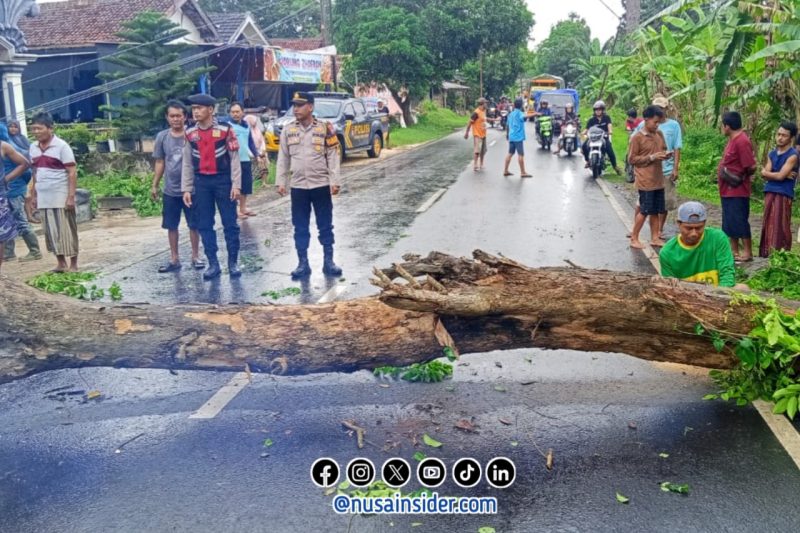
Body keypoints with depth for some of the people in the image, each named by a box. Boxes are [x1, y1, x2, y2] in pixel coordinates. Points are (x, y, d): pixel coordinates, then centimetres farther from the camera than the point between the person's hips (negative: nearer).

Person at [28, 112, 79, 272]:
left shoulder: (61, 146, -9)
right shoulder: (33, 147, 9)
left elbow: (72, 172, -12)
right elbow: (35, 173, 16)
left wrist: (71, 196, -17)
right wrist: (33, 195, 12)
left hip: (61, 197, -6)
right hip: (43, 198, 6)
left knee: (67, 230, 0)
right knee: (51, 231, 8)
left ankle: (73, 264, 8)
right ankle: (61, 262, 17)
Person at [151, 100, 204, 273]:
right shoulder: (162, 137, 2)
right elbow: (160, 163, 9)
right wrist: (154, 185, 9)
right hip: (170, 191, 3)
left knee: (194, 225, 5)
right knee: (171, 226, 9)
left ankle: (195, 256, 19)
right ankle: (174, 259, 20)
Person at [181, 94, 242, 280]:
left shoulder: (225, 129, -6)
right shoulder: (190, 133, 5)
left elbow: (234, 158, -5)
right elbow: (187, 163, 9)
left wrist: (236, 184, -9)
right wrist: (186, 189, 5)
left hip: (223, 179, -3)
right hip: (201, 182, 3)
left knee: (230, 223, 2)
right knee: (204, 225, 5)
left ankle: (233, 262, 13)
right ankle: (213, 264, 14)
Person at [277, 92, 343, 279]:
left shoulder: (325, 129, -1)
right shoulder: (288, 131, 5)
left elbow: (333, 157, -3)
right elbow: (283, 158, 8)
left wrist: (335, 181, -9)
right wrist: (281, 182, 2)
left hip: (321, 185, -2)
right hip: (298, 186, 2)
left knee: (325, 225, 6)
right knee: (300, 227, 6)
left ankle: (328, 262, 16)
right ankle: (303, 264, 15)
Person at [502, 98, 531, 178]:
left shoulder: (511, 114, 15)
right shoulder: (519, 113, -8)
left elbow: (508, 126, 22)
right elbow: (524, 117, -32)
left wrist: (508, 137, 34)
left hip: (511, 137, 8)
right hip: (518, 137, -8)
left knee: (510, 153, 11)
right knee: (521, 154, -4)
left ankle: (505, 171, 12)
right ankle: (523, 172, -2)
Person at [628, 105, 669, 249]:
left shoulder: (659, 134, 9)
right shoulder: (637, 137, -11)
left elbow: (663, 150, 21)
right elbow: (632, 159, -12)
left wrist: (666, 154, -4)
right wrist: (651, 157, -19)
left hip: (658, 180, 7)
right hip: (645, 181, -7)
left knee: (655, 211, 11)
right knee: (644, 211, -3)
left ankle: (655, 237, 19)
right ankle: (634, 239, 8)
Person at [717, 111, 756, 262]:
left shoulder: (742, 141, -19)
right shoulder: (733, 140, 12)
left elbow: (751, 167, -21)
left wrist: (742, 178, -6)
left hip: (737, 190, -10)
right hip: (728, 190, 10)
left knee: (739, 221, -4)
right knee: (730, 222, 13)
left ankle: (748, 253, 3)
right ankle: (734, 251, 21)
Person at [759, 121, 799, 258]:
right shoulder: (772, 154, 13)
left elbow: (780, 176, -16)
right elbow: (765, 176, 4)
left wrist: (765, 172, 0)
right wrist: (784, 175, -9)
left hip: (783, 195, -6)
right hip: (769, 193, 7)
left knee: (780, 226, -6)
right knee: (769, 225, 9)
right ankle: (768, 254, 16)